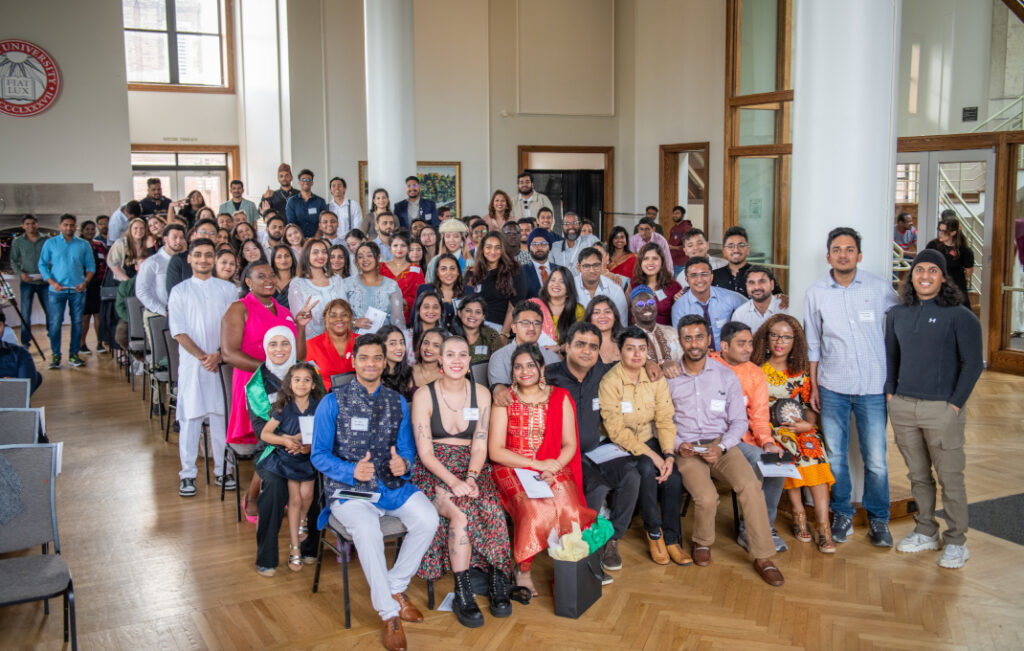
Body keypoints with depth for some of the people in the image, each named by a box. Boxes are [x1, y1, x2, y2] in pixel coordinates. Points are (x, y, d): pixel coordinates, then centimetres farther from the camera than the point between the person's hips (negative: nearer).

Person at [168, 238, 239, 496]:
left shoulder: (228, 289, 8)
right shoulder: (179, 291, 6)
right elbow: (178, 331, -1)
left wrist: (219, 354, -10)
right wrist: (202, 356, -11)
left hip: (223, 362, 1)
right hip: (192, 362, -1)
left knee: (222, 414, 2)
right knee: (190, 417, 0)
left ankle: (222, 470, 12)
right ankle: (188, 473, 8)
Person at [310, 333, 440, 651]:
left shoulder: (398, 402, 12)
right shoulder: (333, 402, 0)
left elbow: (407, 449, 13)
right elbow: (319, 454, -2)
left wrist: (403, 463, -13)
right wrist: (352, 471, -20)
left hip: (392, 485, 4)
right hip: (348, 488, -4)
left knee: (428, 518, -23)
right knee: (367, 529, -34)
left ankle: (394, 586, 0)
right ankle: (390, 615, -19)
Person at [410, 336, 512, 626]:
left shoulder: (481, 394, 5)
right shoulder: (424, 396, -4)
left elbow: (480, 445, 2)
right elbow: (425, 452, -8)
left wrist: (471, 478, -17)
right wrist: (453, 482, -22)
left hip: (471, 469, 2)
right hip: (433, 471, -2)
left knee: (490, 511, -29)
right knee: (461, 511, -31)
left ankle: (497, 582, -13)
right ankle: (462, 594, -22)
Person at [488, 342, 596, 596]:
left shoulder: (560, 398, 8)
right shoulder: (504, 401, 2)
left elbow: (570, 445, 5)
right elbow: (496, 451, -5)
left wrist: (552, 469, -14)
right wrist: (538, 464, -13)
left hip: (553, 467, 2)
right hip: (512, 469, -2)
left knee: (568, 508, -28)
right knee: (535, 509, -31)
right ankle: (522, 570, -12)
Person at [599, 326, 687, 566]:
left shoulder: (656, 379, 2)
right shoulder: (610, 382, -15)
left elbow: (665, 420, 0)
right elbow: (616, 431, -18)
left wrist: (668, 455, -16)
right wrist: (651, 455, -22)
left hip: (648, 439, 5)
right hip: (618, 446, -4)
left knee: (674, 477, -21)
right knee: (647, 469, -31)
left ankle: (672, 539, -4)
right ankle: (653, 533, -12)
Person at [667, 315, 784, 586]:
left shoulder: (726, 376, 6)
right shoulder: (669, 379, 4)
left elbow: (739, 421, 6)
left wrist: (721, 447, -10)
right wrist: (677, 445, -12)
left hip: (722, 445, 1)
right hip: (686, 449, -1)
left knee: (750, 485, -26)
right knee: (707, 497, -27)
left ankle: (762, 557, -13)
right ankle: (702, 542, 6)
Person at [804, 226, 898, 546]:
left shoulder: (880, 288, 0)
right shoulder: (816, 293, 4)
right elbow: (812, 344, 9)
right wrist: (813, 386, 7)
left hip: (873, 387, -1)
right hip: (832, 388, 1)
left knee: (876, 459, 0)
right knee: (835, 456, 7)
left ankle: (878, 519, 19)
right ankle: (842, 515, 24)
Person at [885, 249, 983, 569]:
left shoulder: (959, 316, -4)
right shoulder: (897, 314, 10)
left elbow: (973, 364, -5)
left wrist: (955, 403, -10)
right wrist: (890, 392, 10)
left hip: (942, 408, -4)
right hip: (902, 407, 5)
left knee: (950, 477, 1)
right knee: (918, 475, 13)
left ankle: (956, 541, 11)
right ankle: (926, 532, 25)